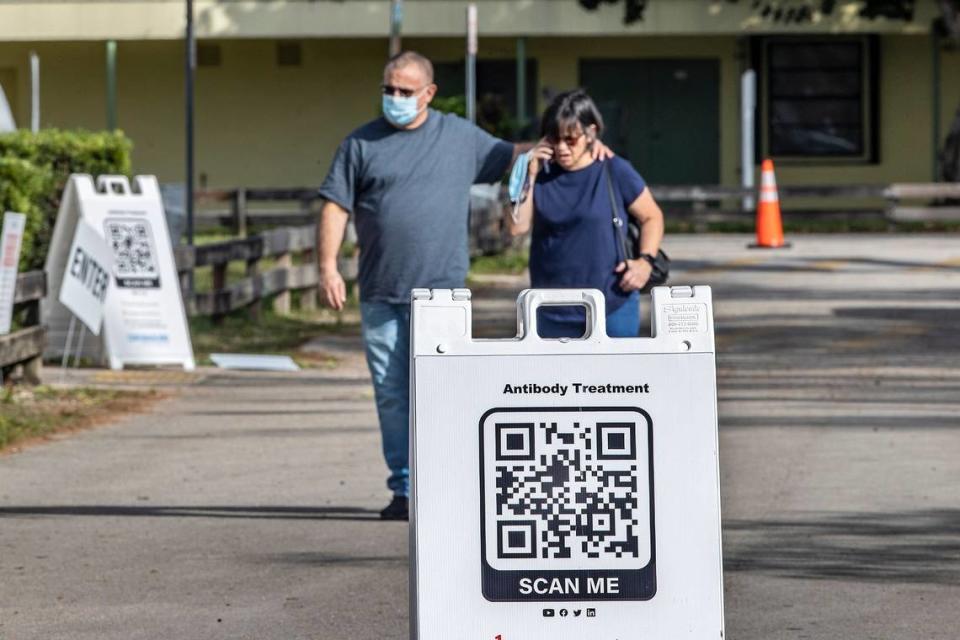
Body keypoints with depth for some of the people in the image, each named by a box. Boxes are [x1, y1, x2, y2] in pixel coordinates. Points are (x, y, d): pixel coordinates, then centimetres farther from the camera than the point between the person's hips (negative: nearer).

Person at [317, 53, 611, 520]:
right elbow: (335, 208, 6)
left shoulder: (460, 137, 10)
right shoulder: (361, 145, 8)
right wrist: (328, 267, -5)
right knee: (391, 394, 3)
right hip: (379, 294, 2)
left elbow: (512, 156, 22)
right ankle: (405, 489, 10)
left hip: (439, 291, -2)